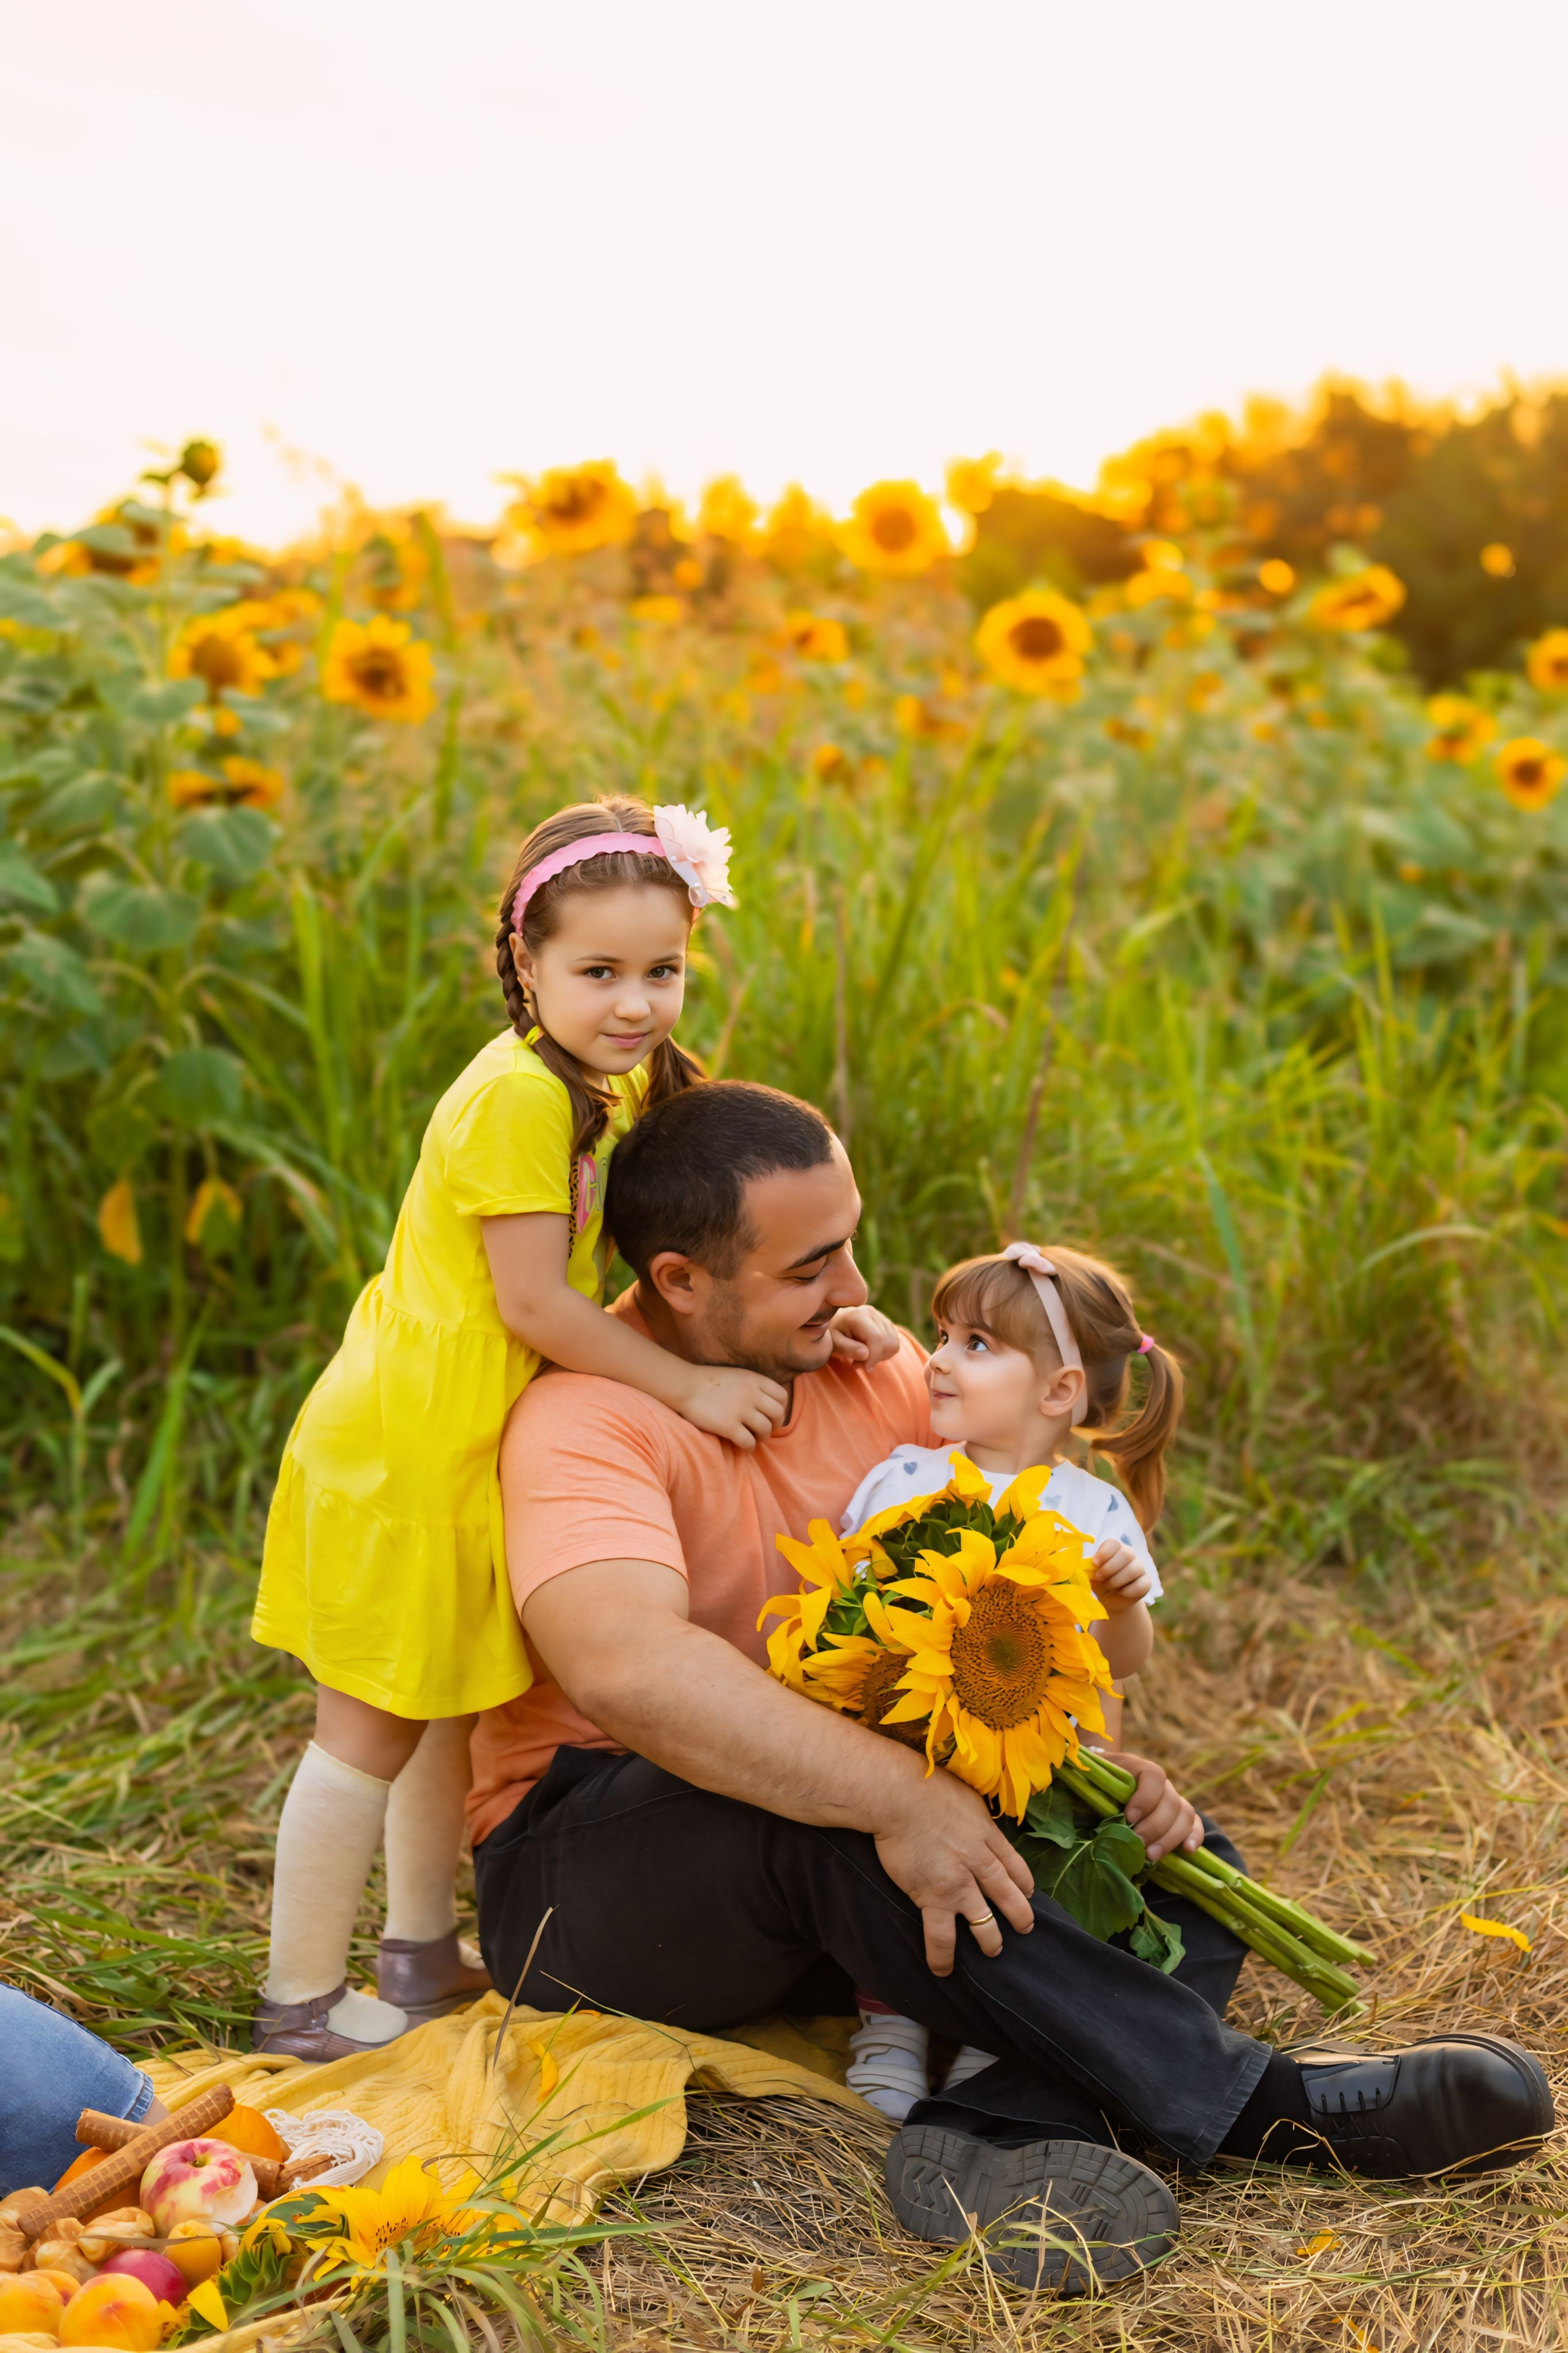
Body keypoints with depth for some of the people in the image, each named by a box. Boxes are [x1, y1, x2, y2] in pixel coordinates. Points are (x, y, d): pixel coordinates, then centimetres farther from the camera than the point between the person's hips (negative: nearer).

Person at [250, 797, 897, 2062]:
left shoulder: (622, 1082, 7)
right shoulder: (520, 1094, -23)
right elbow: (533, 1303, -24)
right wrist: (694, 1386, -19)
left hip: (464, 1446, 10)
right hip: (403, 1448, -10)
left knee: (453, 1698, 21)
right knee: (373, 1723, 1)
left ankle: (421, 1953, 38)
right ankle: (299, 2001, 15)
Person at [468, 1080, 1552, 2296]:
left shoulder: (876, 1374, 3)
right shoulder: (587, 1419, -20)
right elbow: (625, 1664, -39)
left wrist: (1100, 1762, -13)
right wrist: (895, 1795, -42)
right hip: (586, 1871, -7)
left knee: (1183, 1865, -9)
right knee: (833, 1818, -38)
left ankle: (1008, 2131, -36)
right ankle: (1248, 2099, -32)